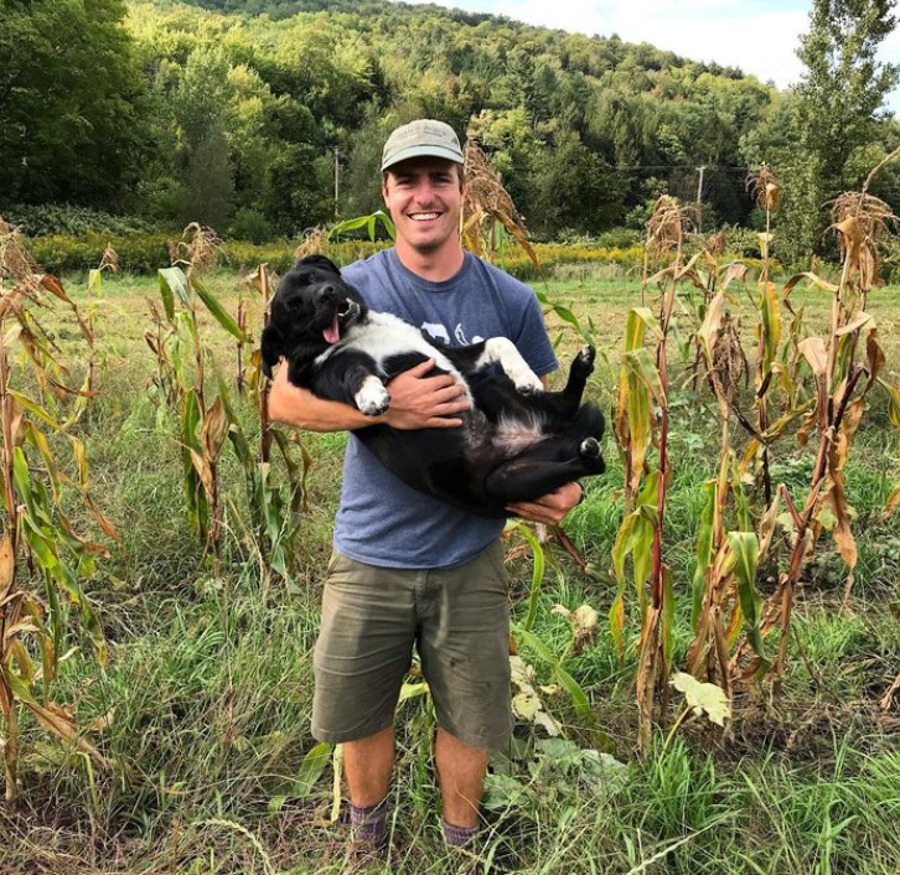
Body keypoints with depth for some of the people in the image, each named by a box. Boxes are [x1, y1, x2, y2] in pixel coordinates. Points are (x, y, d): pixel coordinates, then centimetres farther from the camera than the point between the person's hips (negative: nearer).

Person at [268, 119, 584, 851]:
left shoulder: (509, 300, -3)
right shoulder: (347, 291, -7)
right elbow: (283, 398, -11)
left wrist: (562, 482, -14)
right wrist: (382, 408, -27)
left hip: (470, 556, 1)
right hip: (370, 554, 0)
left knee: (470, 719, 16)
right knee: (359, 714, 17)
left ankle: (460, 845, 46)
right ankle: (367, 839, 48)